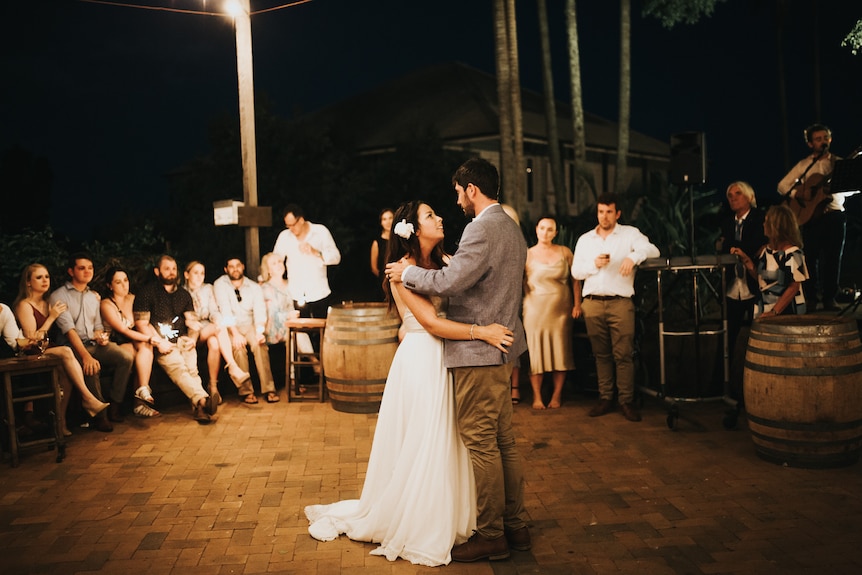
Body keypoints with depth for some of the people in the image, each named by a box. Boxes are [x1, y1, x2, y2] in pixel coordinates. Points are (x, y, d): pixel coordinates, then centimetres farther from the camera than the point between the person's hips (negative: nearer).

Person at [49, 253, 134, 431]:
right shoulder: (59, 296, -3)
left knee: (127, 356, -22)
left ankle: (114, 404, -12)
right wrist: (86, 356, -28)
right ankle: (99, 414, -20)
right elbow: (69, 329, -15)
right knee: (92, 367, -37)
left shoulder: (94, 296, 19)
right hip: (72, 347, -6)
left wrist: (101, 336, -3)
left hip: (95, 344, 6)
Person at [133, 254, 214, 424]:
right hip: (161, 342, -4)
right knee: (177, 367, -32)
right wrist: (158, 341, -13)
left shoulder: (184, 294, 24)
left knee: (191, 367, -27)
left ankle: (198, 406, -43)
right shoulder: (147, 292, 9)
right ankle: (203, 399, -51)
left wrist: (192, 338, -3)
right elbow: (141, 323, 1)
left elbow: (192, 320, 19)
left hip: (183, 341, 4)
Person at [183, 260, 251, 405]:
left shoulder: (208, 288, 18)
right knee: (220, 328, -34)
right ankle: (234, 369, -44)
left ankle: (213, 386, -34)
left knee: (214, 343, -35)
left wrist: (217, 322, -17)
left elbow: (214, 311, 9)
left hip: (208, 328, 3)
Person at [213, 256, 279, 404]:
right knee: (238, 346, -32)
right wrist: (235, 333, -27)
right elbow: (225, 311, -13)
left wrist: (260, 332, -26)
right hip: (230, 327, -2)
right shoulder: (220, 285, -1)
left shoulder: (254, 287, 6)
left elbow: (260, 311, -7)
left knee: (259, 344, -29)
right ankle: (245, 391, -25)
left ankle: (268, 389, -29)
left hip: (249, 325, 2)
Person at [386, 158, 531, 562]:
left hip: (479, 350, -10)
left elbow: (450, 281, -22)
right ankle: (514, 526, 24)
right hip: (502, 348, 10)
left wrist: (407, 272, -7)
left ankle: (490, 535, 9)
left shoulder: (483, 228, -16)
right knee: (503, 441, 15)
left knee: (480, 442, -1)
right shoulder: (511, 227, 16)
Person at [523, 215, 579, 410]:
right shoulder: (528, 254, 3)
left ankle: (557, 396, 14)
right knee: (536, 352, -1)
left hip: (561, 310, 1)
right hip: (535, 310, -1)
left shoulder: (565, 252, 5)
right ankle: (537, 397, 8)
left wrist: (577, 304, 1)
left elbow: (575, 279, 7)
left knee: (560, 353, 3)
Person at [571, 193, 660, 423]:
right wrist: (594, 264, -6)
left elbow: (653, 250, -6)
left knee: (623, 354, -6)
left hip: (620, 302, -3)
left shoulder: (630, 233, 7)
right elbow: (575, 272, 12)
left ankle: (626, 401, 1)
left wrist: (633, 256, -25)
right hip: (593, 303, 3)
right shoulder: (585, 239, 16)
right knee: (601, 354, 8)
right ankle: (605, 399, 15)